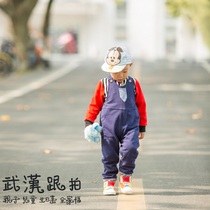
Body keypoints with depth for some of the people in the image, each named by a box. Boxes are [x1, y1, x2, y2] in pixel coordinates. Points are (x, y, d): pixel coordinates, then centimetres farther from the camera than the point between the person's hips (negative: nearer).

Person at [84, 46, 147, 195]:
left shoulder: (134, 84, 8)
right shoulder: (104, 84, 3)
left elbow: (141, 105, 15)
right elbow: (95, 104, 9)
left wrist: (142, 127, 15)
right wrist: (88, 122, 1)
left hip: (130, 125, 1)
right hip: (108, 127, 0)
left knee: (130, 149, -17)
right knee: (109, 154, 0)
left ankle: (126, 175, 5)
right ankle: (109, 180, 17)